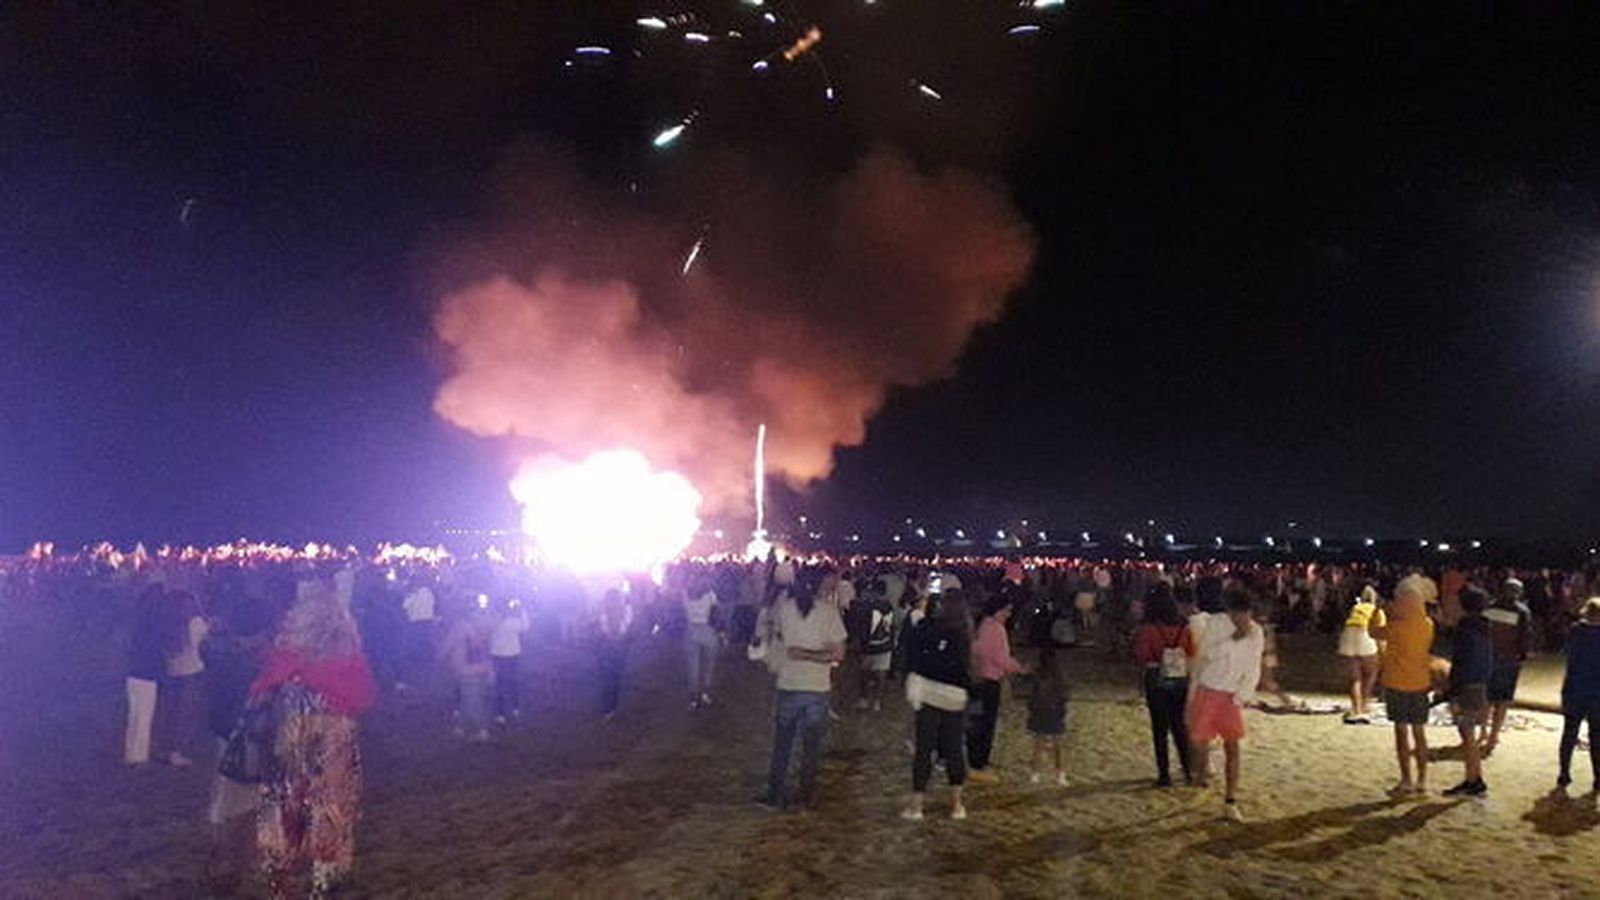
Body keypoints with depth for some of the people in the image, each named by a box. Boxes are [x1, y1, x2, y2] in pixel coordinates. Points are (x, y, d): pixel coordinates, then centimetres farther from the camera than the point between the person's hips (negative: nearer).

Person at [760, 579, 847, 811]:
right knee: (812, 745, 13)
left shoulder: (783, 606, -6)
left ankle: (774, 795, 19)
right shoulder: (829, 611, -11)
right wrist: (811, 655, -12)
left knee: (782, 743, 13)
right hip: (818, 687, -1)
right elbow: (839, 653, -11)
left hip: (788, 685, 1)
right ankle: (808, 795, 21)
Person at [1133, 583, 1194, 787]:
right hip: (1181, 678, 3)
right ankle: (1188, 768, 19)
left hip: (1157, 680, -3)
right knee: (1179, 724, 17)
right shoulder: (1183, 628, -5)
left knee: (1160, 727, 6)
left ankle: (1164, 774, 8)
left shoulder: (1148, 629, -16)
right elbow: (1192, 652, 2)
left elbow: (1141, 656, -15)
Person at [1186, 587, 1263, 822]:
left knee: (1232, 747, -1)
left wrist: (1242, 695, -5)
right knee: (1199, 740, 1)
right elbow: (1206, 653, -23)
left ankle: (1230, 802, 6)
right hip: (1207, 691, -2)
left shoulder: (1256, 633, -2)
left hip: (1232, 697, 2)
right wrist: (1234, 638, -29)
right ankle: (1202, 770, 34)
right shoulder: (1215, 623, -13)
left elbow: (1253, 670, 4)